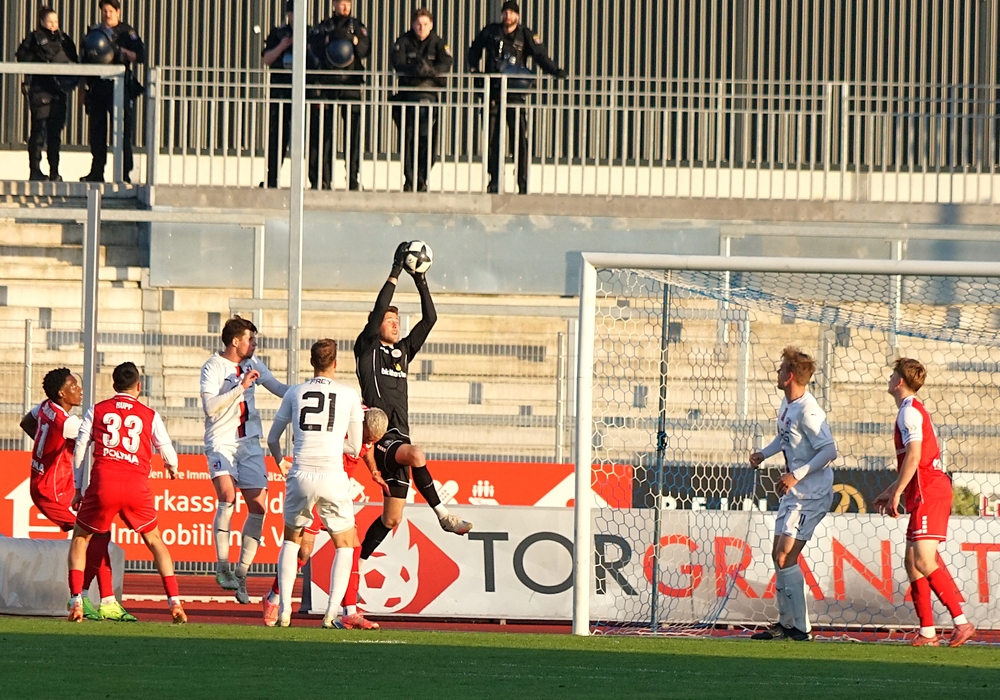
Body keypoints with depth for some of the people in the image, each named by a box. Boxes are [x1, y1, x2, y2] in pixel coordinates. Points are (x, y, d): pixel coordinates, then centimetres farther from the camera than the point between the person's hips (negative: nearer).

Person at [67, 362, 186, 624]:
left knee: (80, 538, 18)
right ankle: (175, 602, 10)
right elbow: (168, 452, 18)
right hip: (137, 486, 1)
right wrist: (173, 469, 42)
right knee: (154, 541, 20)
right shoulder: (150, 415, 12)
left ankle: (76, 603, 4)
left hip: (103, 484, -1)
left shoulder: (96, 411, 13)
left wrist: (78, 490, 20)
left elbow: (79, 451, 12)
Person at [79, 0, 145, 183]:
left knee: (123, 132, -7)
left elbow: (140, 56, -7)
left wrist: (120, 51, -19)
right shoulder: (94, 32, 15)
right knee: (96, 133, 6)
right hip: (97, 88, 5)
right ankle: (96, 173, 13)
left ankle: (125, 173, -6)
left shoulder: (126, 32, 2)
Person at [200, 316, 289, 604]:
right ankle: (222, 566, -19)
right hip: (221, 443, -6)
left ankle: (241, 573, 9)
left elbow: (279, 388, 23)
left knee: (258, 507, -2)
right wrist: (241, 387, -22)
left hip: (249, 443, 6)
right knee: (227, 496, -27)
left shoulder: (252, 365, 11)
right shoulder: (213, 368, -7)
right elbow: (210, 407, -19)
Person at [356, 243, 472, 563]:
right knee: (416, 455, -38)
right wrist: (394, 273, -10)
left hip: (399, 438, 7)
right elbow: (378, 311, -10)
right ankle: (443, 515, -29)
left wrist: (421, 281, 7)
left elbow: (430, 319, 15)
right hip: (379, 437, -7)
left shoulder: (403, 351, 19)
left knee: (392, 518, 6)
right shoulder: (367, 348, 3)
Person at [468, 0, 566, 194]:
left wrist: (555, 70, -21)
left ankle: (523, 181, -8)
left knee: (520, 138, -9)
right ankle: (494, 181, 11)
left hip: (516, 92, -2)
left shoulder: (526, 35, 3)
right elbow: (475, 50, 25)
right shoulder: (491, 32, 9)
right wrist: (474, 68, 10)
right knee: (493, 138, 3)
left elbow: (540, 56, -5)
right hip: (494, 91, 2)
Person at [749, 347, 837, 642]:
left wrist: (796, 475, -27)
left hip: (811, 494, -10)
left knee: (786, 557, -12)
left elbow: (829, 451, -26)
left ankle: (801, 628, -8)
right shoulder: (787, 404, 7)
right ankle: (786, 622, 23)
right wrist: (763, 454, 10)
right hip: (793, 493, 10)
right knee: (779, 555, 14)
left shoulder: (807, 412, -22)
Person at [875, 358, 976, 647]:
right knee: (912, 561, 8)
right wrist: (890, 491, 30)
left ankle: (961, 621, -19)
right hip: (927, 493, 10)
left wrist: (896, 493, -16)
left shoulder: (909, 412, -9)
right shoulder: (913, 410, 23)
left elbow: (913, 456, -19)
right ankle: (927, 631, 6)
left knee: (924, 560, -16)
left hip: (928, 493, -10)